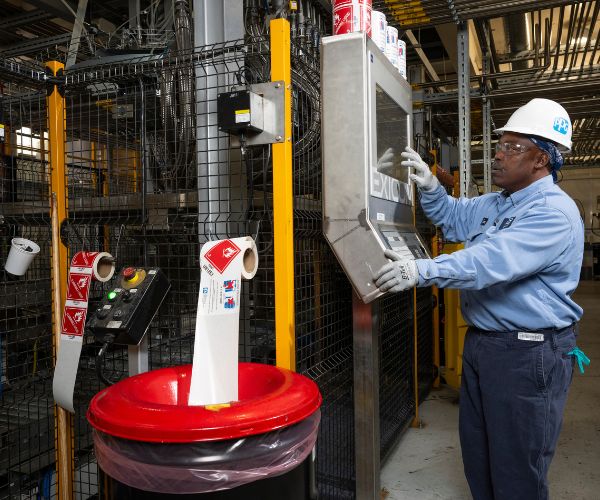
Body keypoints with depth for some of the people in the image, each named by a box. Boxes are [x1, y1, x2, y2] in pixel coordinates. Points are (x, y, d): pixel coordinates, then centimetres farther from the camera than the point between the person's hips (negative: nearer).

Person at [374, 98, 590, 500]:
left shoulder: (553, 211, -19)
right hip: (483, 342, 9)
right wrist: (429, 186, 7)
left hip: (528, 353, -9)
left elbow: (493, 261, -33)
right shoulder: (495, 204, 10)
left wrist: (422, 271, -42)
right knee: (477, 452, 22)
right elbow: (453, 217, 26)